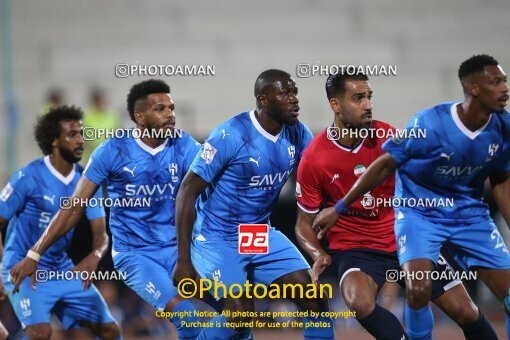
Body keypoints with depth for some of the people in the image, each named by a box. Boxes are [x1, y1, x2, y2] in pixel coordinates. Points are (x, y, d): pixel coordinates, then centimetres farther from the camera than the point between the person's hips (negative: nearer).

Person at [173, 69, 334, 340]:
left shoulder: (297, 134, -2)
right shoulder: (230, 136, -20)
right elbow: (187, 192, -16)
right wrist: (183, 260, -18)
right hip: (218, 238, -6)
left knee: (314, 298, -6)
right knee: (240, 313, -21)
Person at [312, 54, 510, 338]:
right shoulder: (428, 124, -25)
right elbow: (385, 166, -14)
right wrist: (339, 209, -9)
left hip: (470, 214, 4)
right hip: (420, 212, -4)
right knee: (419, 288, -28)